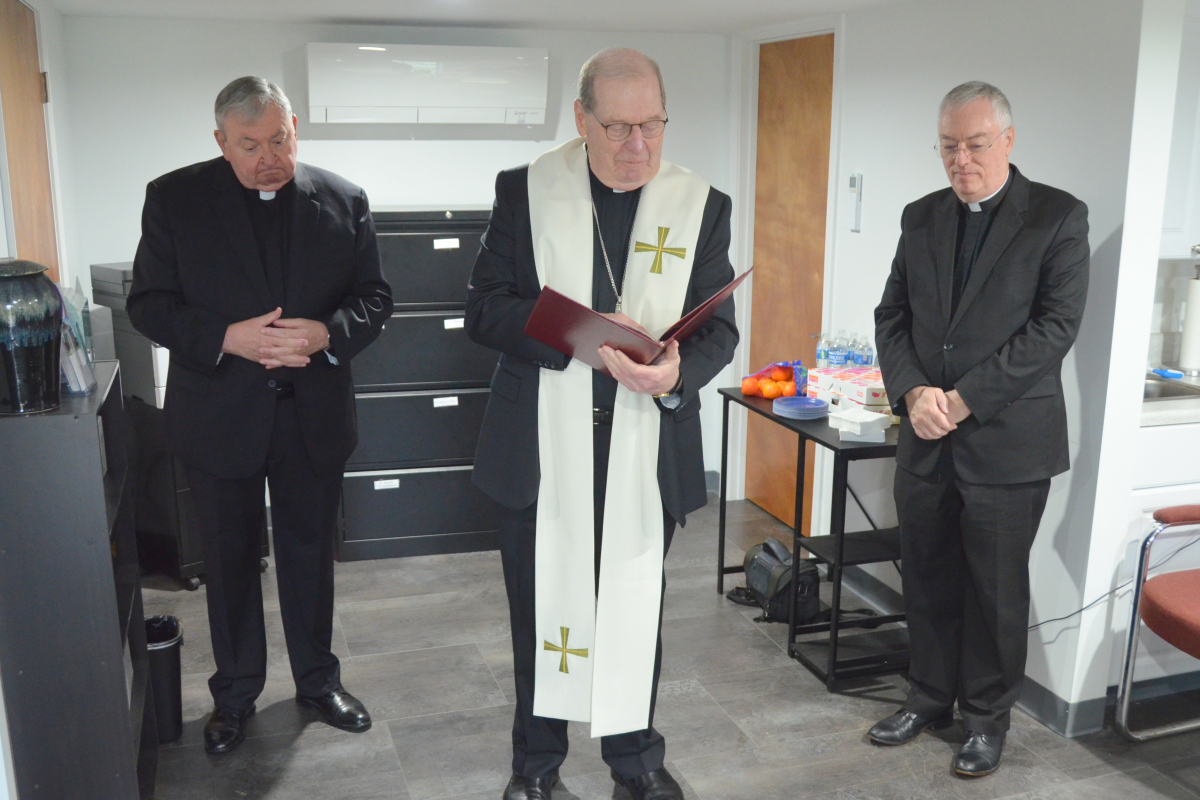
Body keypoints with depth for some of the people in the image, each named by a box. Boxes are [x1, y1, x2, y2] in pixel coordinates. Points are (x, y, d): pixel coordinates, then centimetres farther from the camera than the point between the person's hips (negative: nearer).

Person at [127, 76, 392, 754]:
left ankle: (318, 680, 36)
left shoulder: (344, 201, -1)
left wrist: (327, 333, -20)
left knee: (312, 553, 16)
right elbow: (149, 304, -6)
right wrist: (227, 338, -22)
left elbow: (375, 298, 1)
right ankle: (236, 694, 34)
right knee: (231, 561, 14)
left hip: (314, 416, 1)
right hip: (221, 418, -1)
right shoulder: (174, 198, -5)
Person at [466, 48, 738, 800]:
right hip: (542, 448, 0)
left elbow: (720, 327, 0)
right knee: (542, 610, 14)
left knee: (635, 610, 14)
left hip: (648, 452, 1)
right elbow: (486, 307, -7)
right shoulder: (524, 190, -2)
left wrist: (679, 371, -23)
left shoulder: (702, 205, 0)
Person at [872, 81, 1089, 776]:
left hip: (1007, 442, -4)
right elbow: (892, 317, 8)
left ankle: (988, 716, 26)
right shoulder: (921, 218, 10)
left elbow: (1056, 326, -12)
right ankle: (931, 698, 32)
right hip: (926, 439, 4)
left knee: (996, 588, 8)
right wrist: (912, 392, -10)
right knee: (928, 579, 14)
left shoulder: (1058, 217, -4)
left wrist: (963, 400, -16)